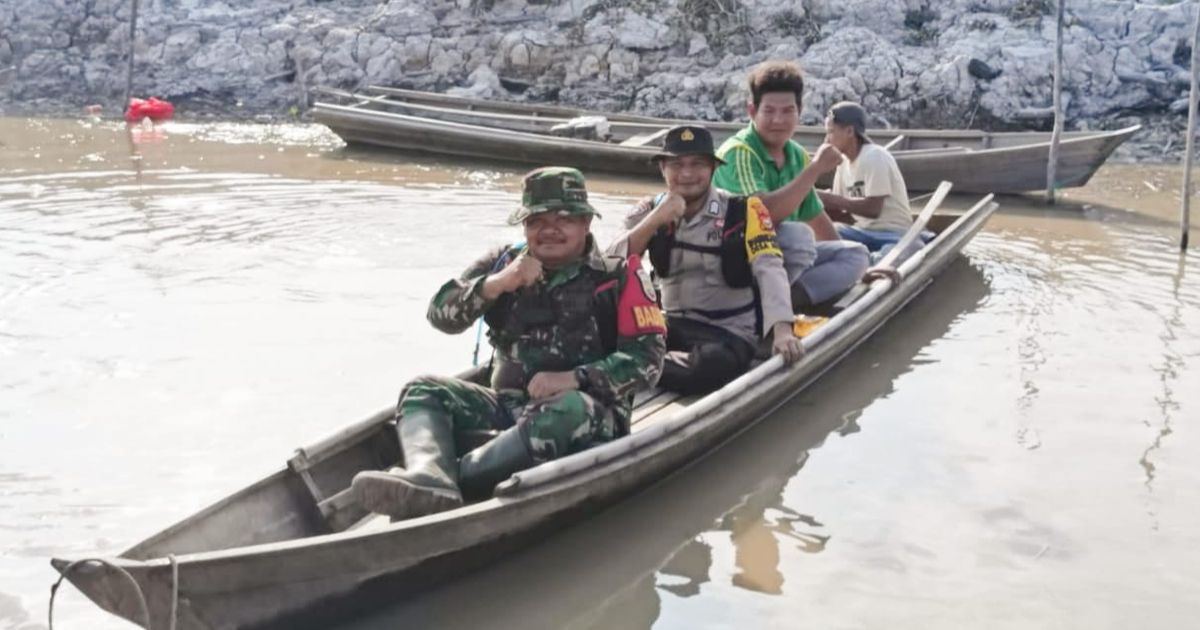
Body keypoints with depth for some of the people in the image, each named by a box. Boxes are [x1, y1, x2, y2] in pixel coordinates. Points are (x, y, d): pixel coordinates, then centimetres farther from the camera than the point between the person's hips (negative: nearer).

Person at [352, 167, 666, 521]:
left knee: (566, 411, -38)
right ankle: (427, 476, -45)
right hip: (509, 405, 5)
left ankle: (451, 480, -45)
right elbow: (441, 315, -1)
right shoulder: (503, 264, 12)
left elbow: (648, 359, -8)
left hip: (591, 414, -4)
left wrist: (573, 378, -20)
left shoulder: (619, 278, 0)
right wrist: (497, 284, -17)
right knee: (422, 392, -13)